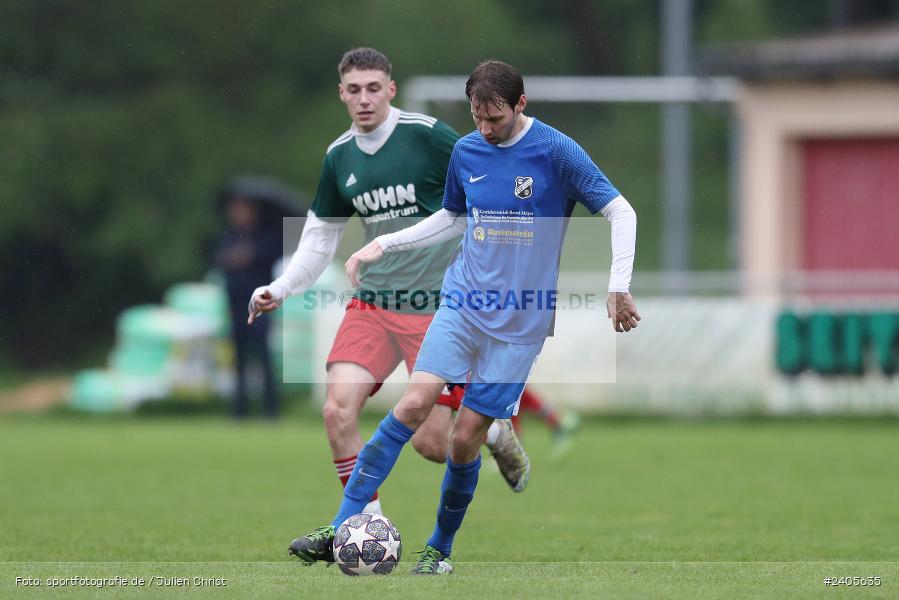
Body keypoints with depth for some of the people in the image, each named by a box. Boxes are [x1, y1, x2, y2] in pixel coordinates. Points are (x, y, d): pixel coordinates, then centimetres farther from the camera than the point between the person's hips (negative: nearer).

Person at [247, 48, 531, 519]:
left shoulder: (426, 135, -11)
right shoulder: (339, 157, 6)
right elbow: (320, 236, 18)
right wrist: (281, 289, 7)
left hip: (438, 308, -5)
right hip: (373, 302, 5)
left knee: (431, 444, -6)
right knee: (337, 411, -15)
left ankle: (495, 430, 29)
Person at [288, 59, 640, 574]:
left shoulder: (557, 151, -9)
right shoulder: (466, 151, 6)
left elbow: (621, 212, -6)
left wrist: (619, 288, -12)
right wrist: (384, 245, 15)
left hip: (521, 320, -3)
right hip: (463, 303, 3)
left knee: (467, 435, -4)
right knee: (414, 404, -15)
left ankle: (441, 547, 16)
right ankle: (341, 529, -16)